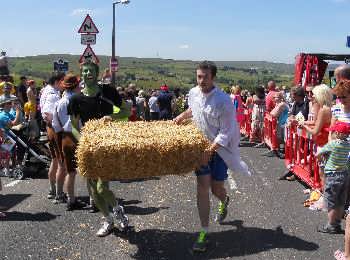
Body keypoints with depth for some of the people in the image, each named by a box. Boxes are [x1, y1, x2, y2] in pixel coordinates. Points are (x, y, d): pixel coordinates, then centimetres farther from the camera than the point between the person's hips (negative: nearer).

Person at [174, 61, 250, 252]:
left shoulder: (223, 101, -22)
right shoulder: (193, 93, -4)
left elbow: (225, 133, -21)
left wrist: (210, 151, -27)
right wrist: (182, 116, 10)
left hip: (220, 147, -4)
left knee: (216, 188, 3)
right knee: (202, 186, -5)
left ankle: (224, 201, 44)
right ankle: (204, 232, 2)